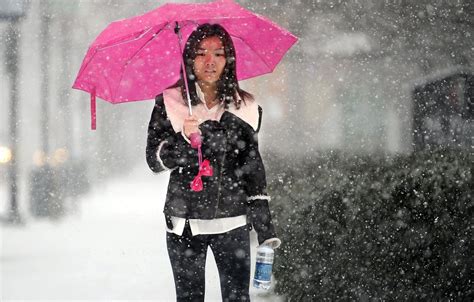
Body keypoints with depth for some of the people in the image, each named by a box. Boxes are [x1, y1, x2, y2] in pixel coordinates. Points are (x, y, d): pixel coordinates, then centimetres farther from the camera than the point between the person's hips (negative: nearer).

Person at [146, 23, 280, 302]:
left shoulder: (245, 108, 5)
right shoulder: (169, 103, 1)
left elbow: (253, 166, 10)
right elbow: (155, 161, -3)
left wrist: (264, 226, 6)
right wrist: (184, 139, -22)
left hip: (233, 221, 1)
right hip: (185, 222, -1)